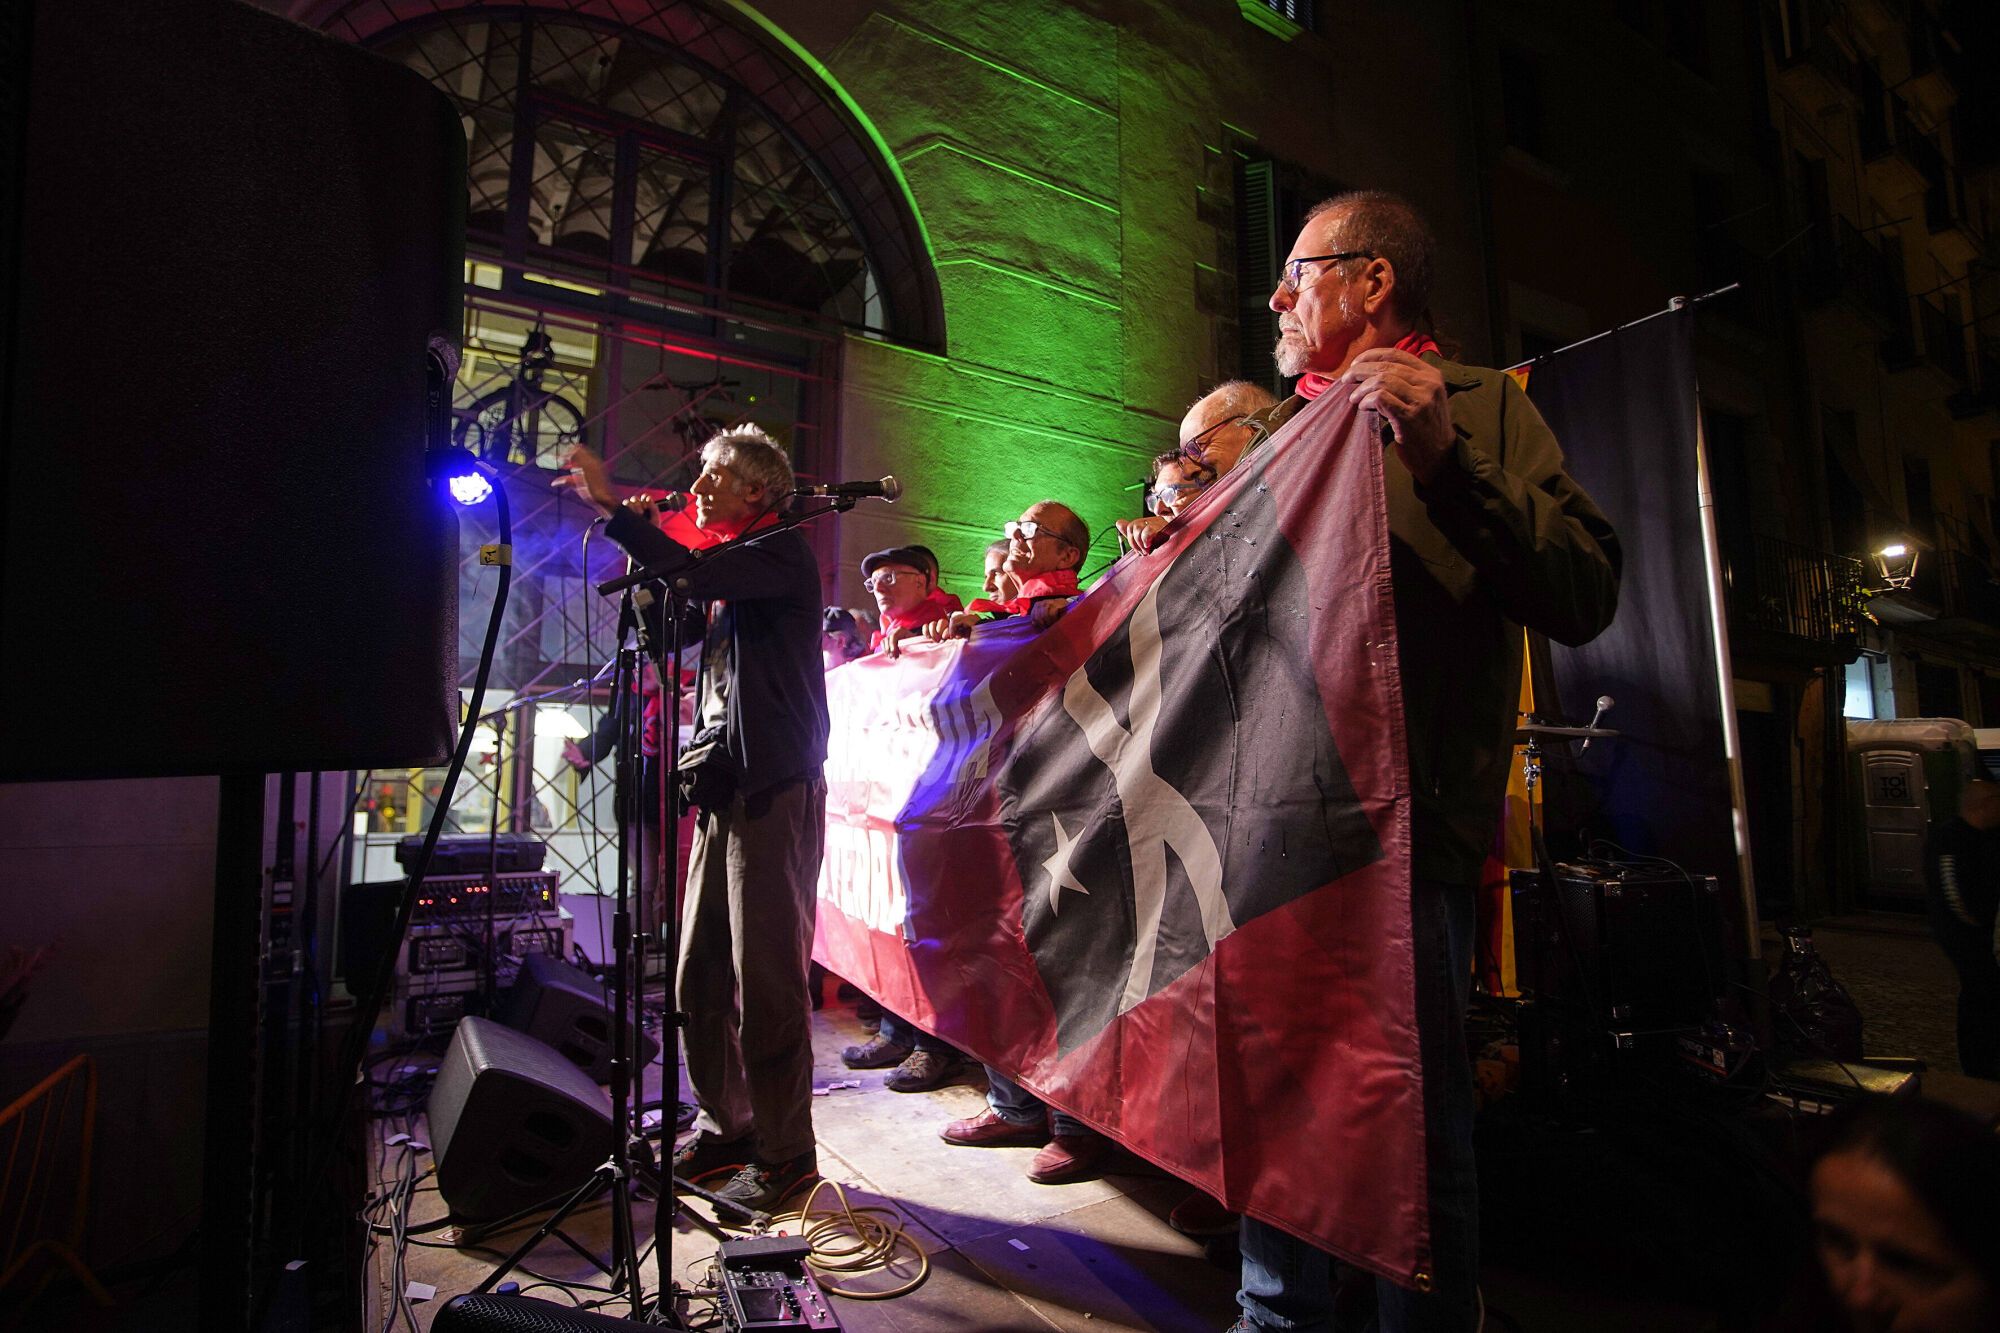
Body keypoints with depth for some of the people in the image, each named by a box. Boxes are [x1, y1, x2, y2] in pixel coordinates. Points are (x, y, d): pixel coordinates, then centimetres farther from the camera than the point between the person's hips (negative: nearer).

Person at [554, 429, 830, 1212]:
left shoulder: (783, 554, -4)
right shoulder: (728, 566, 23)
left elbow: (696, 579, -21)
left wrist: (612, 507, -15)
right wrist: (643, 534, 13)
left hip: (773, 788, -9)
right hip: (721, 787, 9)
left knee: (765, 979, -5)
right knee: (700, 977, 12)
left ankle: (784, 1152, 7)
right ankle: (724, 1126, 25)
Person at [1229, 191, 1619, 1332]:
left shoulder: (1483, 405, 4)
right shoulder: (1288, 427, 21)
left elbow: (1586, 595, -11)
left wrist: (1445, 460, -19)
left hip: (1406, 821, -6)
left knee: (1417, 1120, 4)